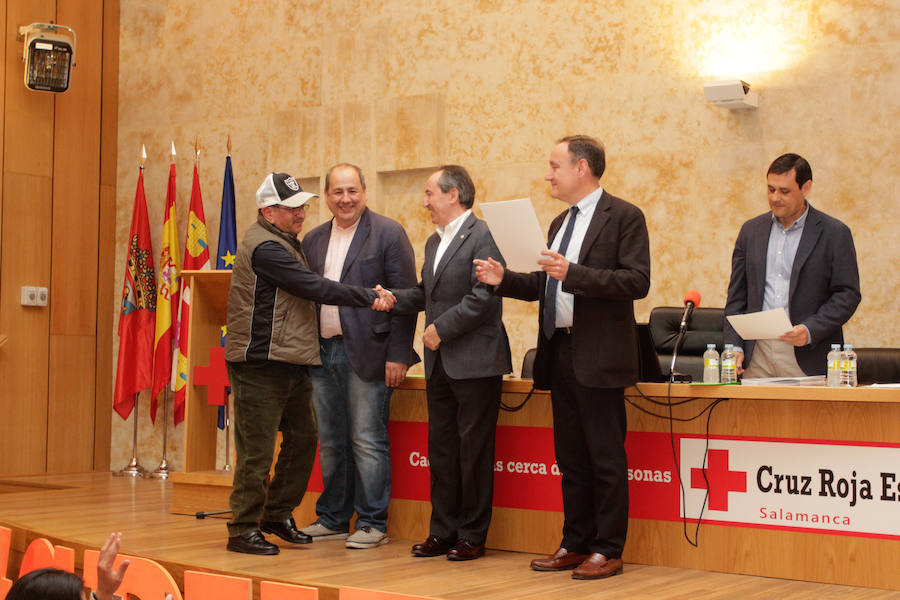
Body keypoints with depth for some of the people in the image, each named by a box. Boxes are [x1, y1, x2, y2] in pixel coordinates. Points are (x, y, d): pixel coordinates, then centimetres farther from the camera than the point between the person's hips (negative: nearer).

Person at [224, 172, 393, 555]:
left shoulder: (284, 243, 17)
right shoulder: (264, 247, -16)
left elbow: (306, 288, 16)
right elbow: (315, 288, -22)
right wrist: (369, 297, -20)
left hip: (290, 364, 10)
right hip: (260, 366, -10)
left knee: (303, 438, 13)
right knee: (257, 450, -4)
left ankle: (277, 515, 25)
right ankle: (243, 530, 6)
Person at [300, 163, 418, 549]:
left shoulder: (388, 234, -4)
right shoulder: (313, 240, 13)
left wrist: (397, 355, -13)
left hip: (366, 353, -6)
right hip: (322, 353, 6)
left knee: (367, 441, -3)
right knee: (330, 442, 13)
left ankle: (373, 524, 6)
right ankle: (333, 518, 24)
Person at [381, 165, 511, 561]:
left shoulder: (482, 237, -11)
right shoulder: (434, 242, 18)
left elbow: (484, 297, -19)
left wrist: (442, 328, -16)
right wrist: (394, 299, 4)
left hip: (475, 363, -9)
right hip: (440, 364, 9)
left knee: (474, 450, 0)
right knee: (441, 449, 12)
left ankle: (472, 536, 9)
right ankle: (443, 531, 20)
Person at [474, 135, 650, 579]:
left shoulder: (623, 217, -6)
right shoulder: (560, 223, 18)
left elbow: (637, 281, -17)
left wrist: (573, 272, -23)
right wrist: (504, 279, 7)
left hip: (598, 357, -8)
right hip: (560, 354, 8)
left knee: (606, 459, -1)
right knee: (570, 459, 13)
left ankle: (608, 551, 7)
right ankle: (575, 544, 22)